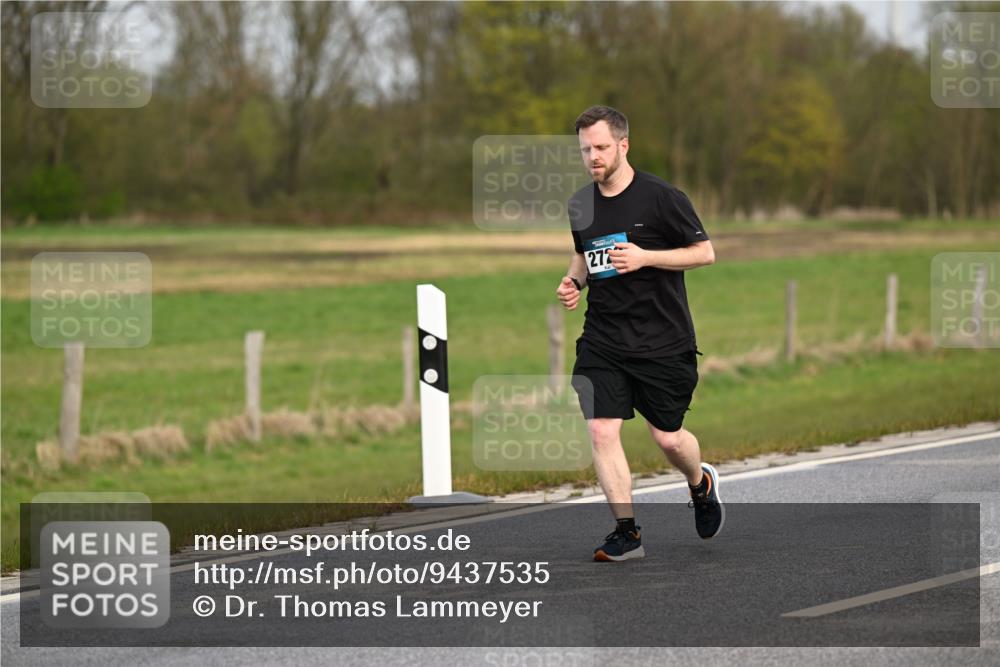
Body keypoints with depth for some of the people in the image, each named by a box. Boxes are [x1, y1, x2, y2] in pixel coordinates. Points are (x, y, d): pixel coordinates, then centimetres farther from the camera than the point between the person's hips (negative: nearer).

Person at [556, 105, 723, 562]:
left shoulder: (661, 197, -10)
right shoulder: (580, 205, 7)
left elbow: (705, 252, -7)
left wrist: (645, 257, -19)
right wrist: (573, 281, 3)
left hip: (663, 340, -4)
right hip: (602, 339, 4)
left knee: (667, 437, 3)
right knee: (601, 430, -10)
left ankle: (701, 483, 38)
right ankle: (626, 533, -2)